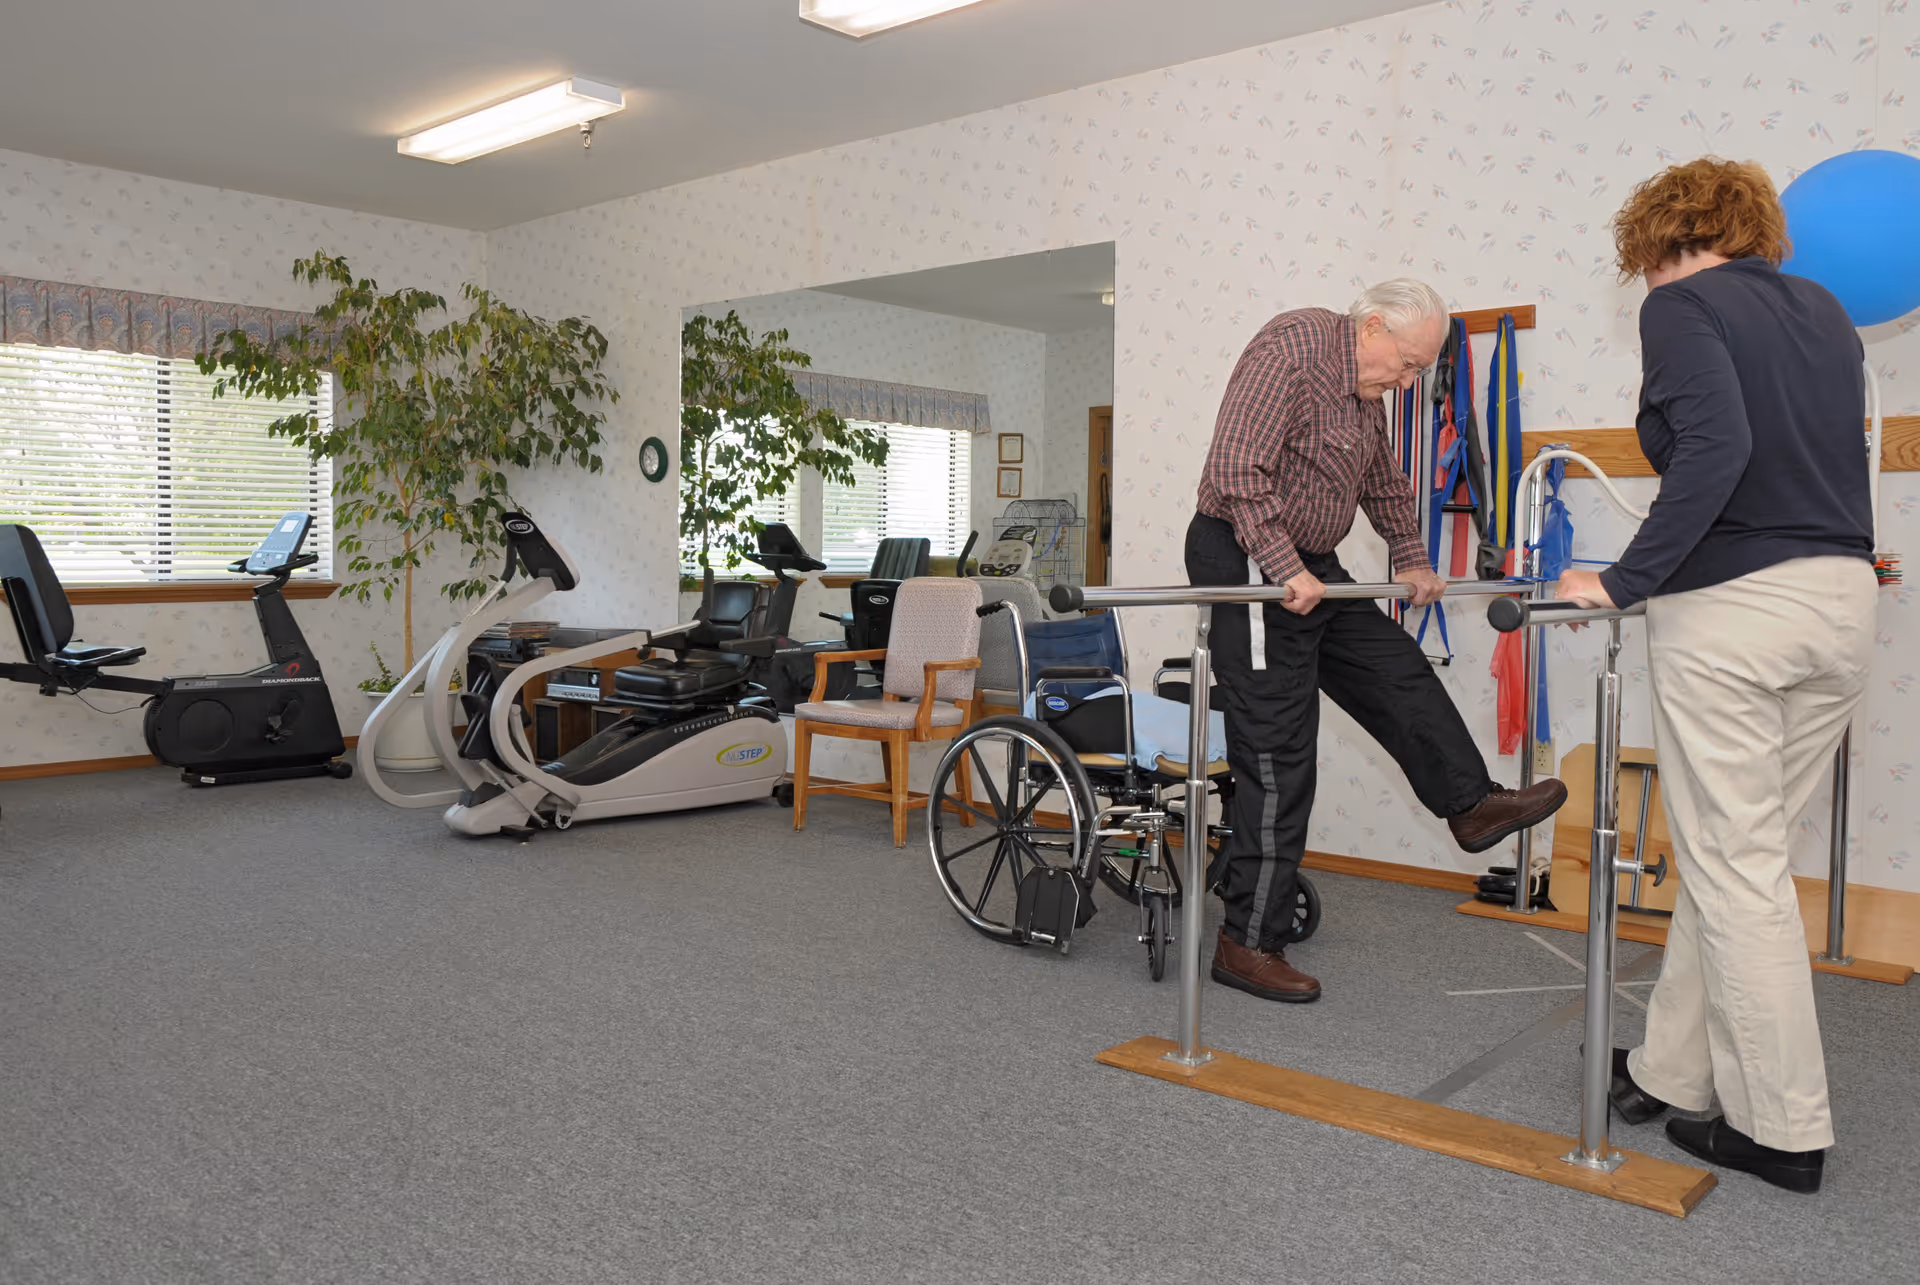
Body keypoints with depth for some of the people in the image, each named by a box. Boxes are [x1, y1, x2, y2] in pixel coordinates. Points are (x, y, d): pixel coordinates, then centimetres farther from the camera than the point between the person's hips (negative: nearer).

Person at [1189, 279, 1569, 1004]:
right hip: (1249, 560, -9)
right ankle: (1248, 945, 2)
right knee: (1277, 753, -6)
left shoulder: (1365, 392, 14)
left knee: (1397, 673, 18)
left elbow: (1384, 486, 30)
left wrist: (1412, 561, 31)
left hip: (1310, 565, 9)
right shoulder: (1291, 349, -17)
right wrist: (1285, 570, -29)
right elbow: (1237, 470, -27)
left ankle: (1472, 806, 40)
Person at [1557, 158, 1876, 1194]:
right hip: (1843, 601, 8)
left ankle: (1785, 1131, 12)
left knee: (1734, 865, 2)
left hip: (1730, 607, -7)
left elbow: (1715, 446, -20)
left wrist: (1625, 583, -16)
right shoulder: (1823, 311, 17)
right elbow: (1841, 455, 18)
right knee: (1735, 848, 15)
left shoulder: (1682, 304, -4)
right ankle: (1669, 1070, 26)